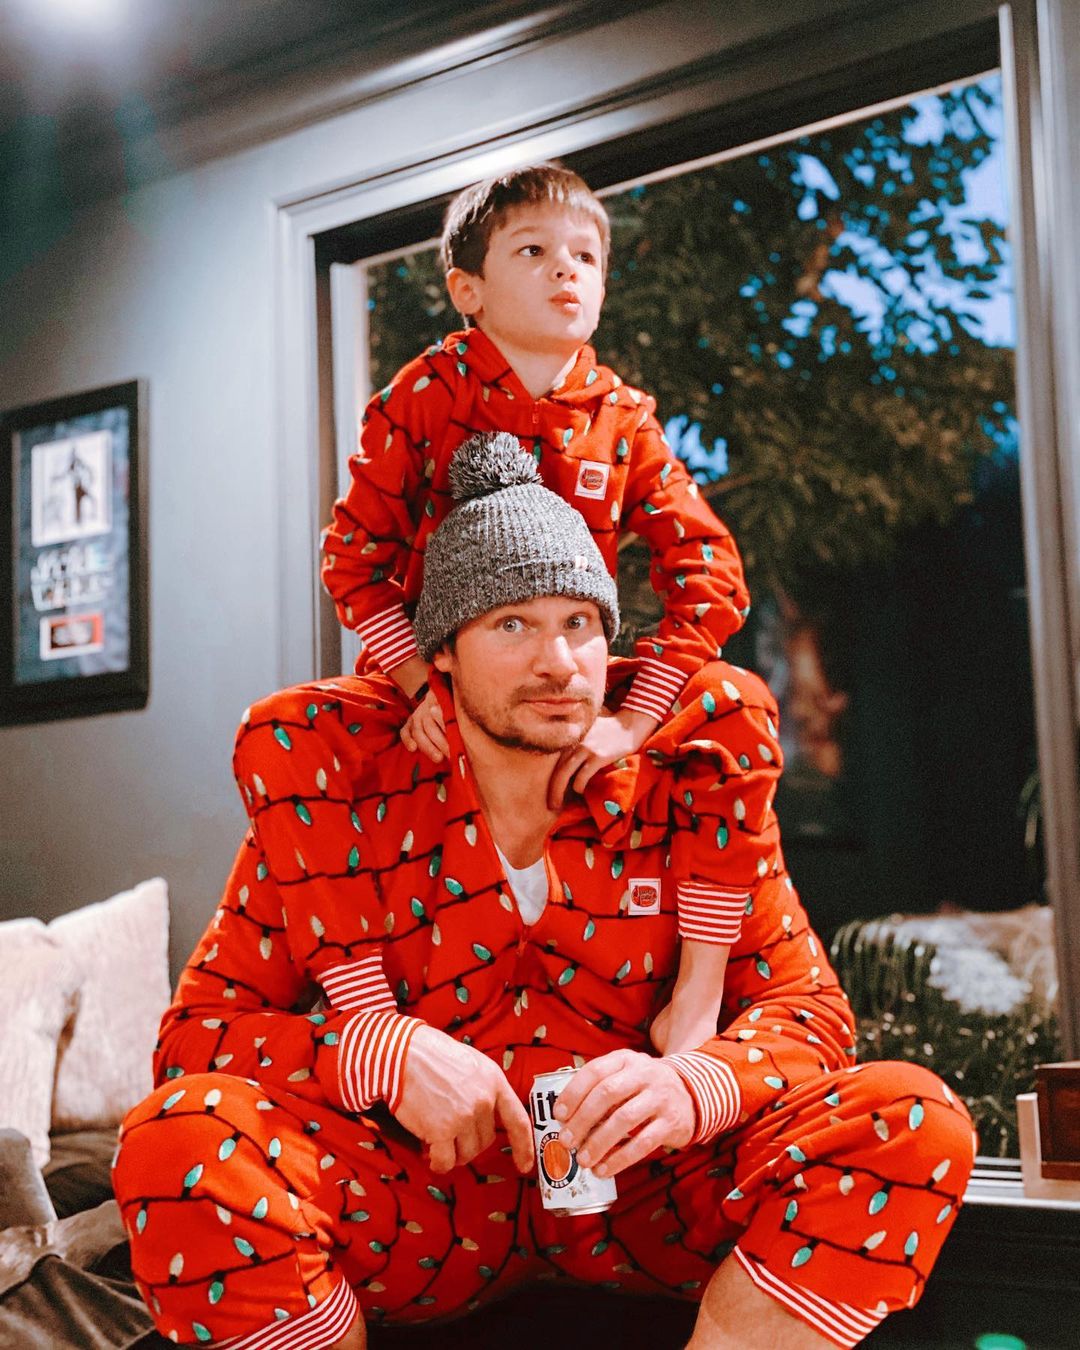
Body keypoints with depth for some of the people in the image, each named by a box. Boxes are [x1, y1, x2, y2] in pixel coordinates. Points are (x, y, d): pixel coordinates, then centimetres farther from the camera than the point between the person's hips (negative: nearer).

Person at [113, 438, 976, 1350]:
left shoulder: (685, 777, -4)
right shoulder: (339, 793, -7)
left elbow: (804, 1006, -4)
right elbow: (198, 1033, -6)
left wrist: (693, 1086, -28)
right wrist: (382, 1053, -27)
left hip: (639, 1183, 2)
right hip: (420, 1195, -1)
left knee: (914, 1124, -22)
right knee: (180, 1137, -29)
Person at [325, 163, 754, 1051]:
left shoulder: (624, 420, -3)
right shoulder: (425, 394, -6)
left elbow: (710, 577, -10)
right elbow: (354, 555, -7)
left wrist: (629, 721, -22)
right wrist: (422, 688, -21)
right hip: (428, 678, -1)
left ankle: (700, 994, -7)